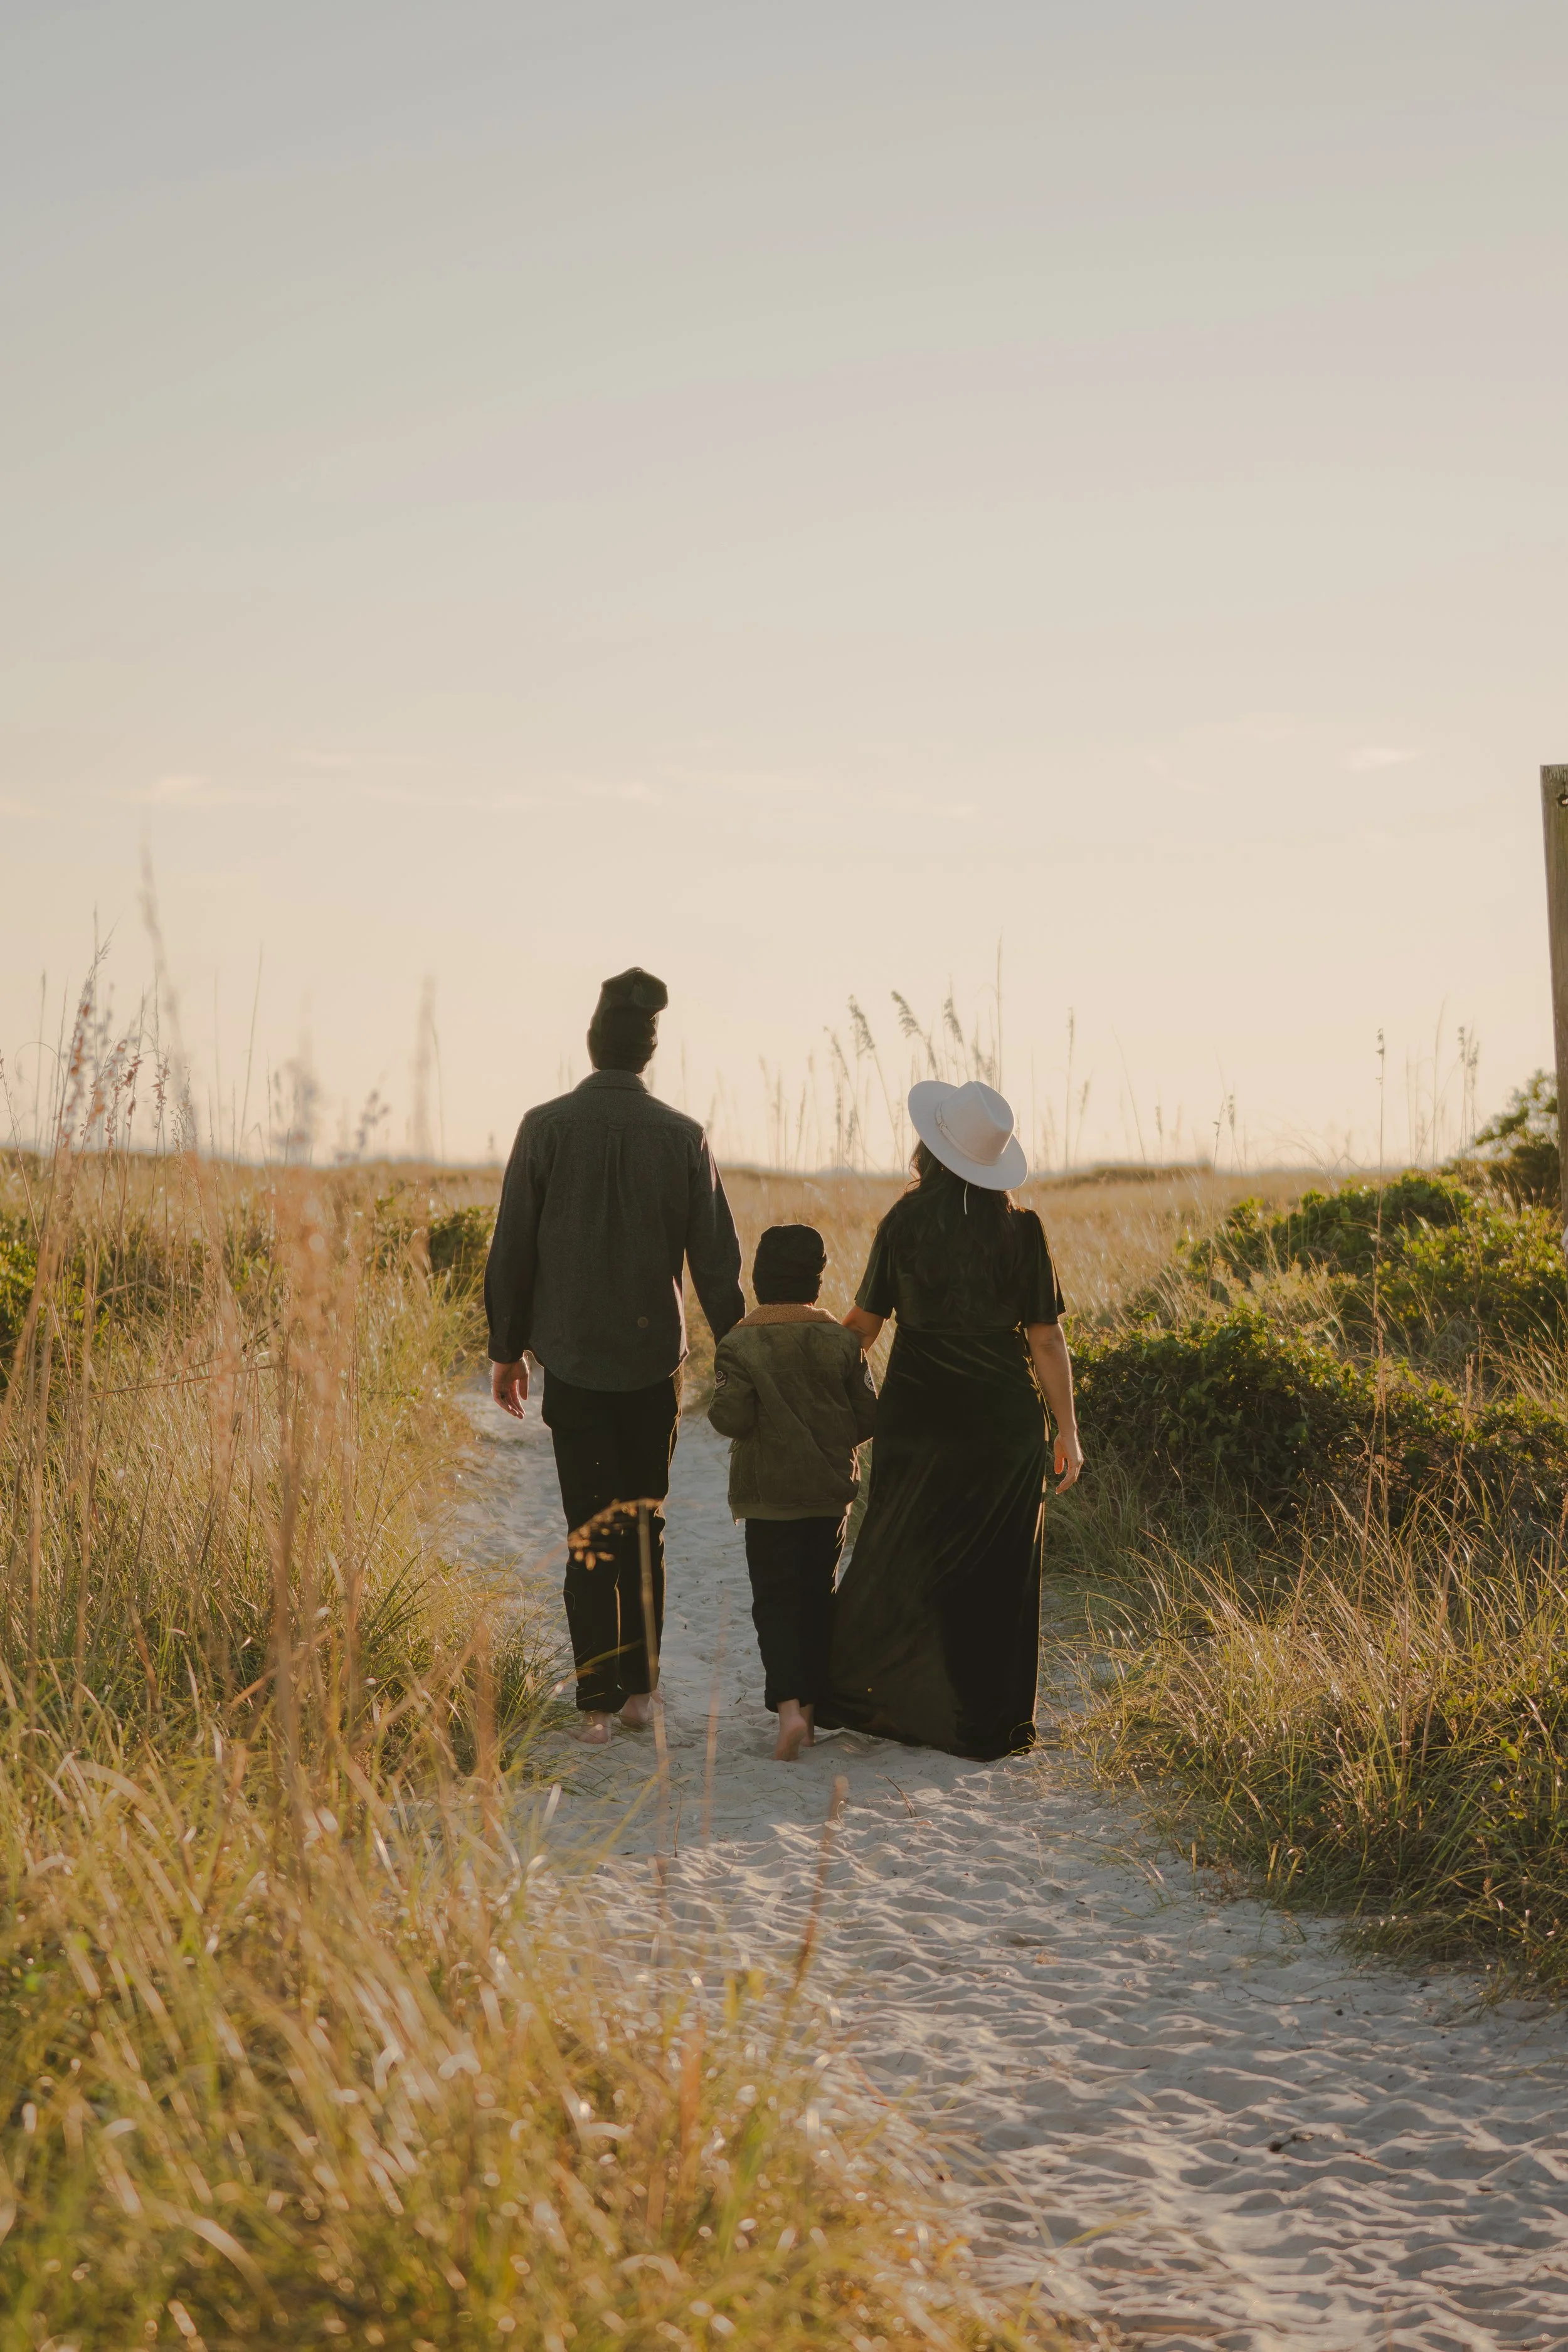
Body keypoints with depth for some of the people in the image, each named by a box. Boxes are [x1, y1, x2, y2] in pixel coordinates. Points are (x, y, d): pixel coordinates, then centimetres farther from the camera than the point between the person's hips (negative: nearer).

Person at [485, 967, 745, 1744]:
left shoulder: (547, 1127, -6)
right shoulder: (683, 1136, -4)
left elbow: (512, 1249, -2)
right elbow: (716, 1260, 0)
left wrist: (506, 1348, 8)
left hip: (572, 1358, -1)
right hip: (655, 1358, 1)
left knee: (590, 1531, 2)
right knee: (645, 1523, 14)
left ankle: (598, 1702, -2)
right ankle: (640, 1687, 18)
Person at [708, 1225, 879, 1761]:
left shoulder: (740, 1345, -11)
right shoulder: (842, 1343, -3)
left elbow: (731, 1418, -17)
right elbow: (868, 1416, -2)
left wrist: (723, 1405, 5)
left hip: (768, 1496, -2)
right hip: (831, 1493, 3)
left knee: (775, 1601, 1)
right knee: (817, 1598, 14)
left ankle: (788, 1706, -17)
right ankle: (810, 1702, 19)